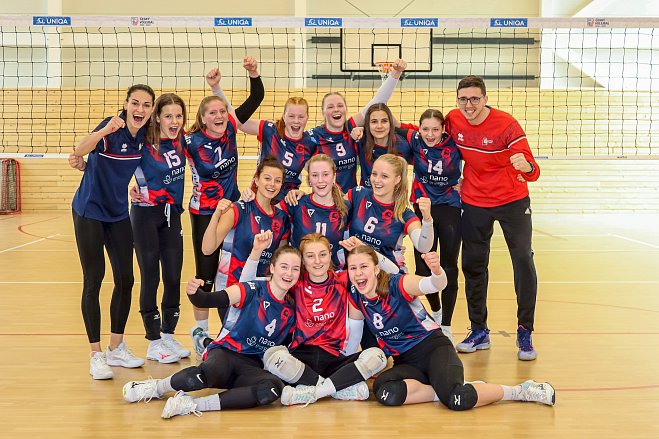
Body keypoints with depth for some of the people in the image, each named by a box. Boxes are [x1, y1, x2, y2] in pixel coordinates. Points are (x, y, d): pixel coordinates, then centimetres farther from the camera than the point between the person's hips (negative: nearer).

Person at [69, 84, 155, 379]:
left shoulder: (144, 135, -3)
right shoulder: (112, 129, -20)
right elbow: (79, 151, -38)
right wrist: (105, 130, -56)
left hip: (119, 213, 6)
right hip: (89, 211, -6)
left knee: (125, 279, 6)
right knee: (93, 280, -3)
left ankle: (116, 349, 21)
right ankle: (96, 355, 7)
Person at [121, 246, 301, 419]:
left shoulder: (290, 312, 9)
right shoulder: (251, 290, -6)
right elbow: (208, 300, -20)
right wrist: (194, 292, -40)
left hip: (252, 367, 4)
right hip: (225, 353, -3)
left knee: (274, 387, -34)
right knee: (204, 375, -41)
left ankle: (193, 404, -30)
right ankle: (157, 387, -6)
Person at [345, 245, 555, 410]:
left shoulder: (398, 284, -19)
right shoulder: (354, 296, -6)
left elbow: (436, 285, -38)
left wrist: (436, 271, -59)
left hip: (433, 347, -4)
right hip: (406, 362, 4)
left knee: (457, 399, -33)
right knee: (384, 392, -31)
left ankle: (521, 390, -8)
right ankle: (448, 390, -14)